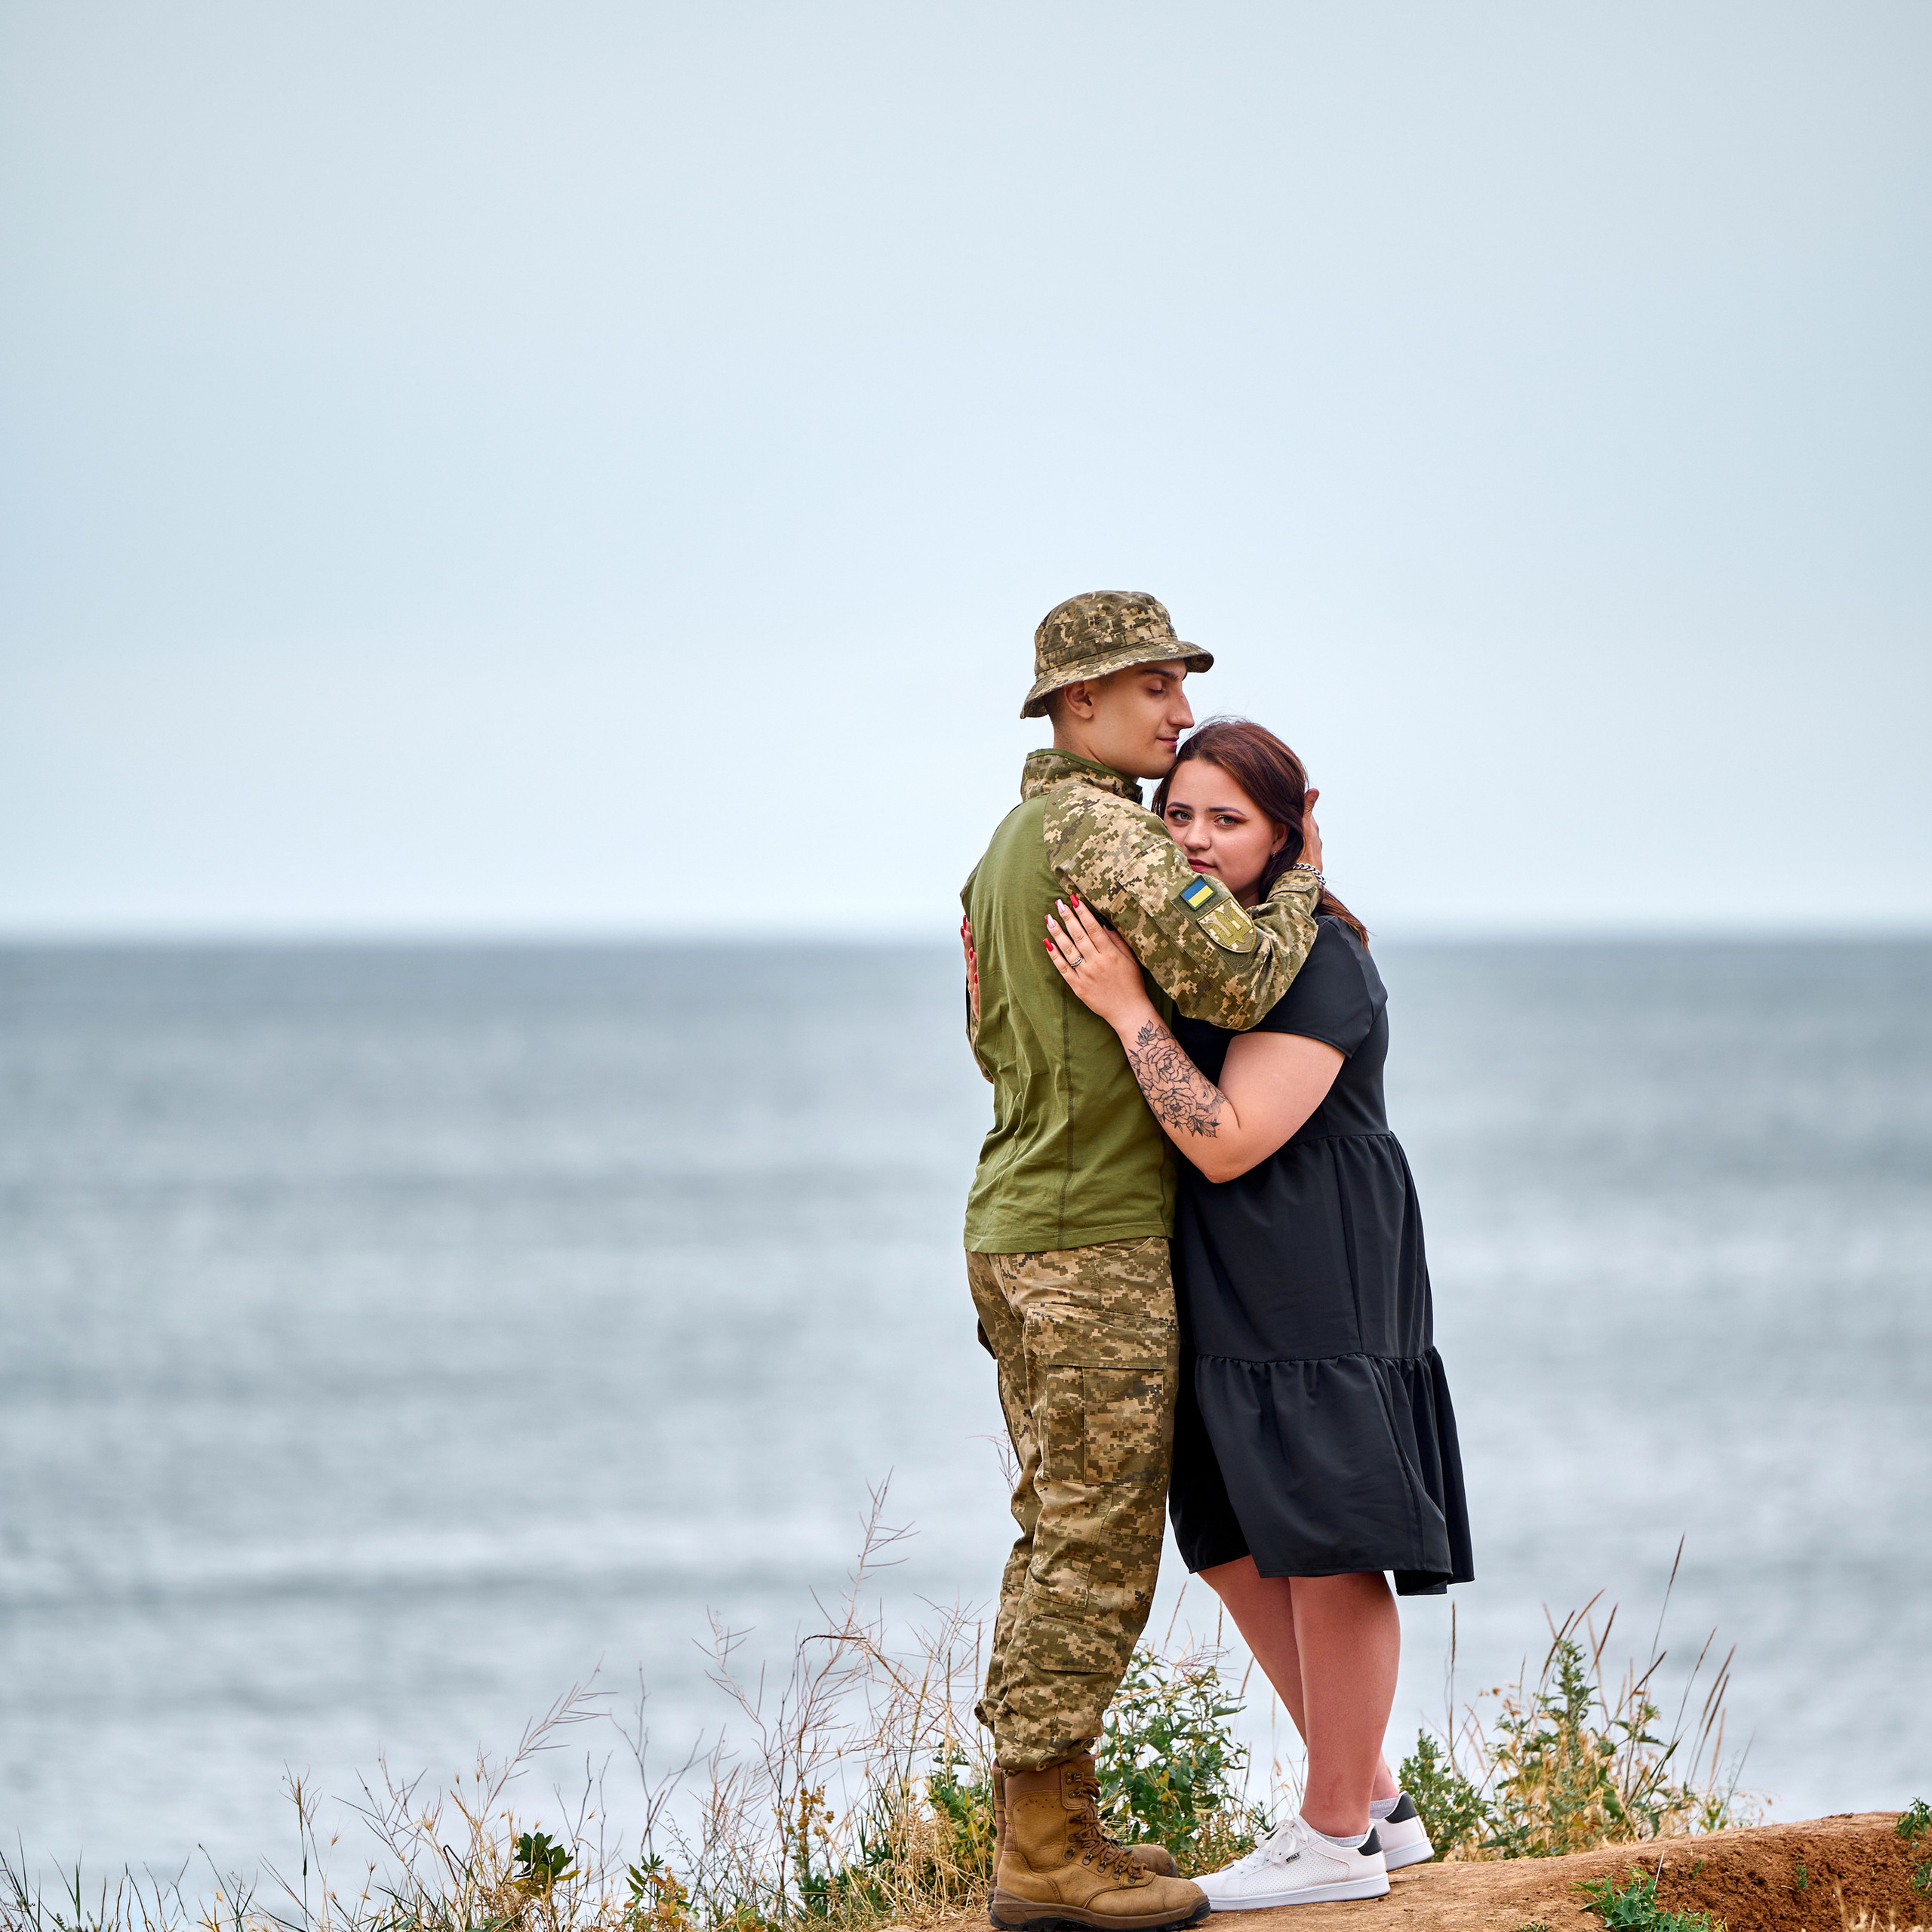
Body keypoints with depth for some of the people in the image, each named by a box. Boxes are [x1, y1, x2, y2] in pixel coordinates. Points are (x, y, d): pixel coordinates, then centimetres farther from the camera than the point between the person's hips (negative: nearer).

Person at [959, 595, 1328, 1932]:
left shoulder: (1011, 844, 16)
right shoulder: (1102, 828, -15)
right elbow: (1238, 981, -24)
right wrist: (1300, 888, -5)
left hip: (1017, 1231, 10)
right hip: (1095, 1243, -10)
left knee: (1065, 1538, 14)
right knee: (1098, 1547, -6)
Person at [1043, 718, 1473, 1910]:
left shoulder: (1316, 962, -16)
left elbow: (1228, 1142, -24)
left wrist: (1123, 1005, -25)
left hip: (1313, 1295, -10)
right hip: (1226, 1297, 10)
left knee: (1326, 1552, -3)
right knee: (1234, 1549, 14)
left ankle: (1336, 1841, 5)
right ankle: (1376, 1803, 23)